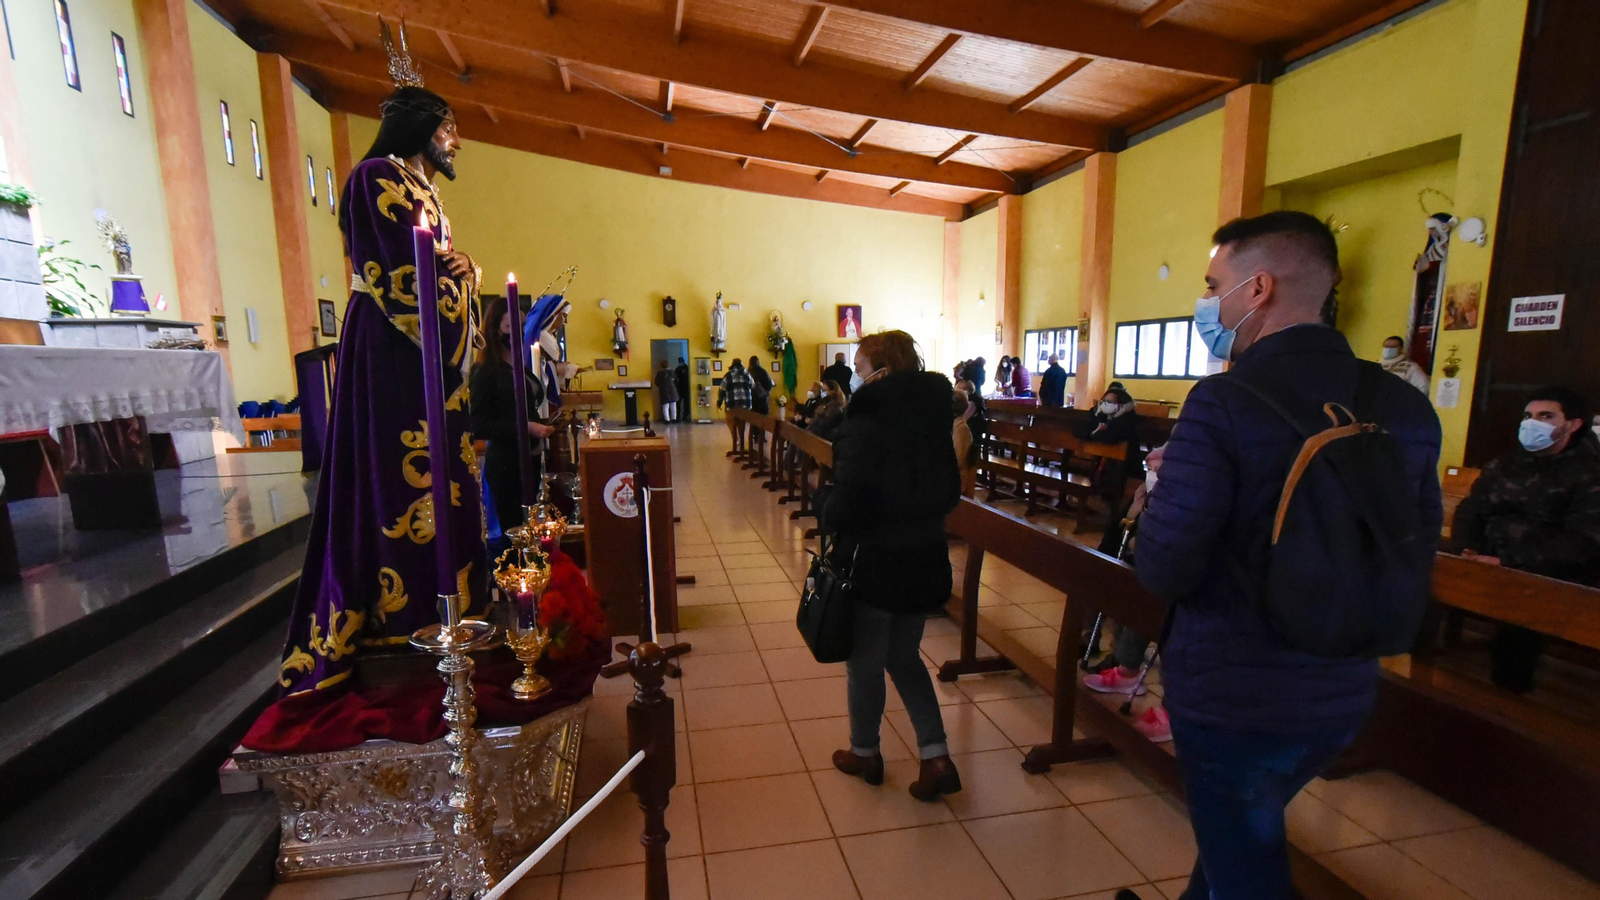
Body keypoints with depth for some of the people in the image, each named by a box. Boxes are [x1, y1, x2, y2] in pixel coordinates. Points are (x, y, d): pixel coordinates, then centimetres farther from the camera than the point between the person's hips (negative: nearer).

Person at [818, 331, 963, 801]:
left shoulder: (864, 424, -19)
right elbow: (950, 492, 10)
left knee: (865, 661, 14)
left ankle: (864, 753, 34)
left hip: (875, 563, -6)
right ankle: (936, 756, 21)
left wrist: (824, 511, -4)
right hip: (926, 558, 7)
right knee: (904, 656, 22)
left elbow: (845, 503, -25)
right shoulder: (933, 418, 2)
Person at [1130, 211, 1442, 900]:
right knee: (1245, 838, 30)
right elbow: (1416, 557, 7)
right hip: (1345, 694, 7)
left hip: (1228, 695, -6)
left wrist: (1166, 485, -5)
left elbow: (1161, 571, -23)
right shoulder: (1407, 407, -2)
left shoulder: (1226, 403, -22)